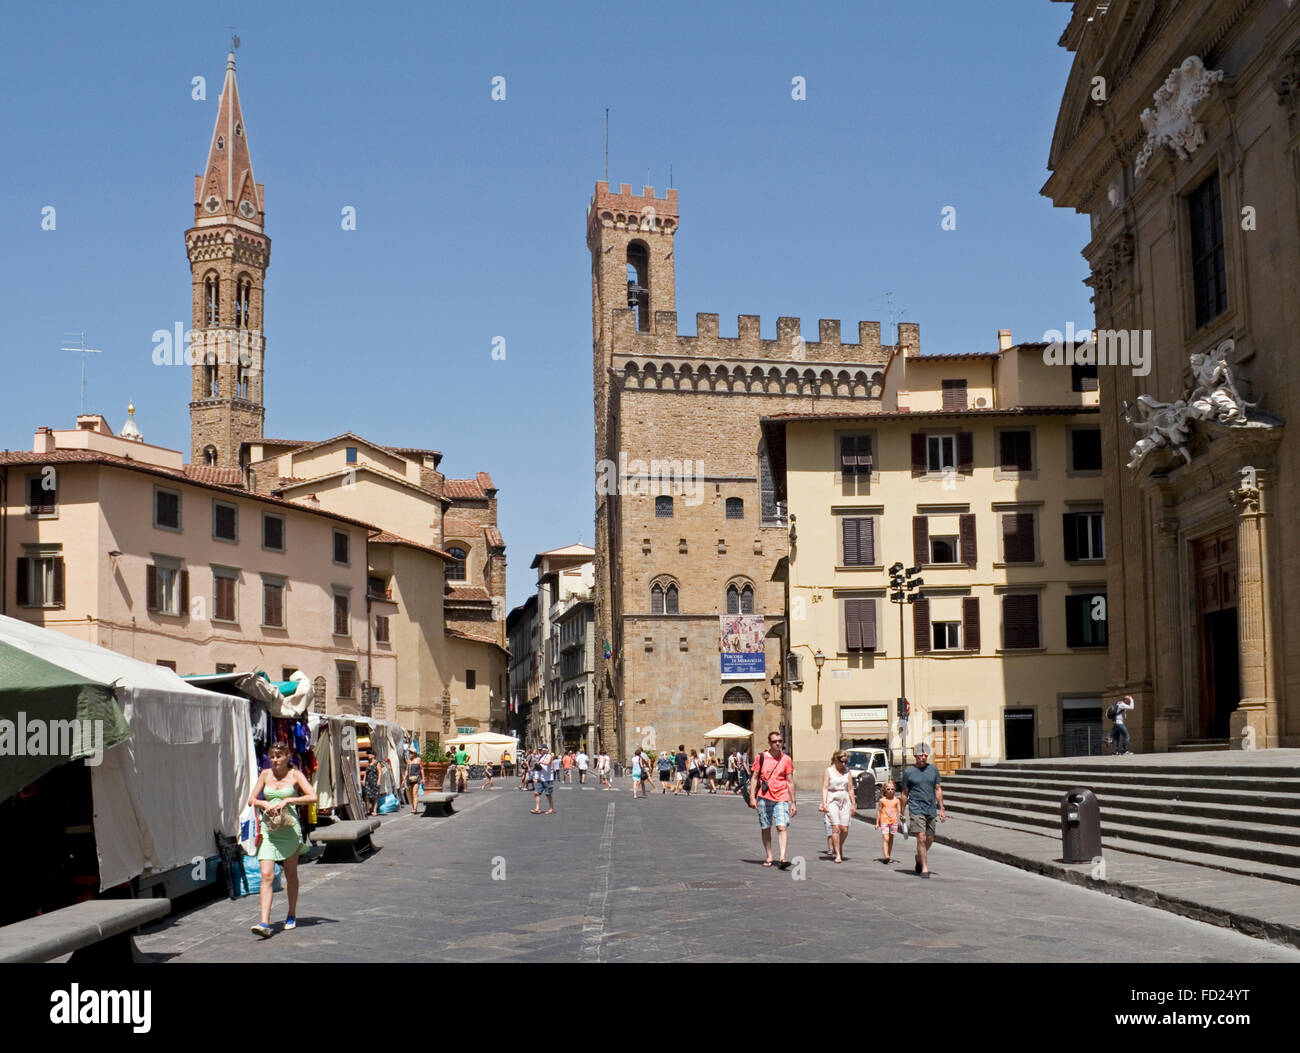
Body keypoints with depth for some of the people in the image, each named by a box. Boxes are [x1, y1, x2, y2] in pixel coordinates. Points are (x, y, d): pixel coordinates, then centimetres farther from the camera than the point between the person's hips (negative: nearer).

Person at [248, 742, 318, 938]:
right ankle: (265, 923, -16)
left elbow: (313, 797, -11)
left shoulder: (295, 775, -1)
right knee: (266, 876, -10)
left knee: (291, 874, 11)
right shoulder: (265, 774, 7)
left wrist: (288, 800, -17)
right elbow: (252, 799, 9)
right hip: (268, 830, 2)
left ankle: (292, 916, 28)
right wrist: (265, 804, -11)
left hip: (290, 828, -2)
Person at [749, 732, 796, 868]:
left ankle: (783, 858, -19)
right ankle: (768, 857, 17)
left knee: (782, 827, -13)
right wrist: (752, 797, -3)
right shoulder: (761, 757, 4)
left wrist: (793, 803, 7)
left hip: (781, 799, 0)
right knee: (766, 829, 6)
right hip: (764, 799, 0)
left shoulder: (786, 759, 7)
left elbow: (790, 782, 10)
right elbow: (754, 778, 7)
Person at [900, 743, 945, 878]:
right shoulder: (909, 772, 0)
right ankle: (924, 868, -6)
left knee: (930, 840, 11)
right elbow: (905, 794, 5)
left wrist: (941, 809, 7)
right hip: (916, 810, -4)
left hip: (931, 810, 4)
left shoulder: (933, 769, 8)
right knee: (921, 838, -12)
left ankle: (919, 858, 37)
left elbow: (938, 790, 12)